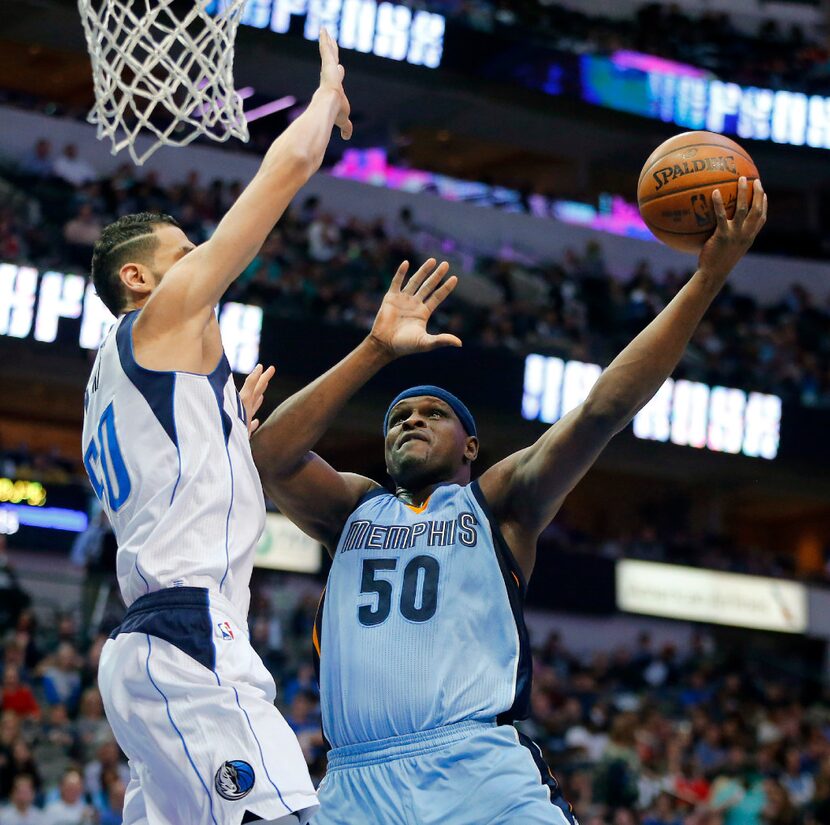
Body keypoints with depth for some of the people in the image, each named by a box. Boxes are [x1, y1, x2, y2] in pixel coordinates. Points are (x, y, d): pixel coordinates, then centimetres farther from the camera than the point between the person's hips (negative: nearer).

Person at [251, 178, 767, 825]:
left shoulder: (498, 502, 12)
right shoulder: (354, 509, 19)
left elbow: (603, 410, 0)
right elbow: (270, 454, 1)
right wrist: (377, 350, -4)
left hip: (481, 771, -2)